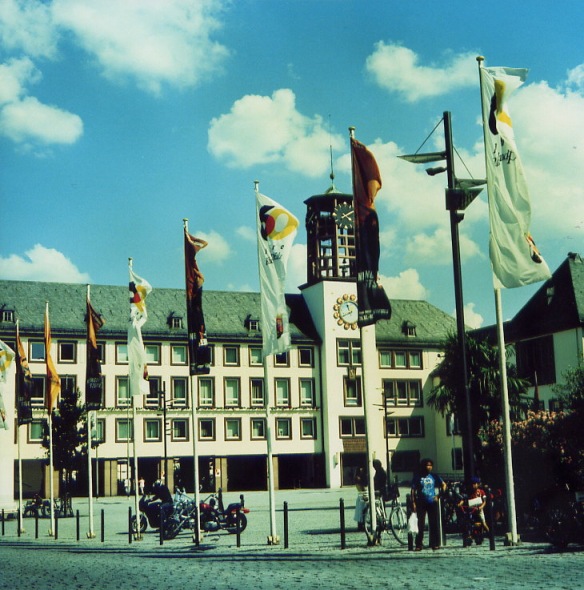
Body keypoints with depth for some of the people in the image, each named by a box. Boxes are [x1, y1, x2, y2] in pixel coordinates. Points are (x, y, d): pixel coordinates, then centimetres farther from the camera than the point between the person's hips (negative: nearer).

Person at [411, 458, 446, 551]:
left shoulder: (434, 476, 6)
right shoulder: (417, 477, 1)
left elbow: (444, 485, 14)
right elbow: (413, 490, 1)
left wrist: (439, 496, 3)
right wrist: (413, 502, -6)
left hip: (432, 502, 2)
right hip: (421, 503, -2)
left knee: (434, 524, 2)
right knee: (420, 524, -3)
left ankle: (435, 543, 9)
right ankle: (419, 544, 1)